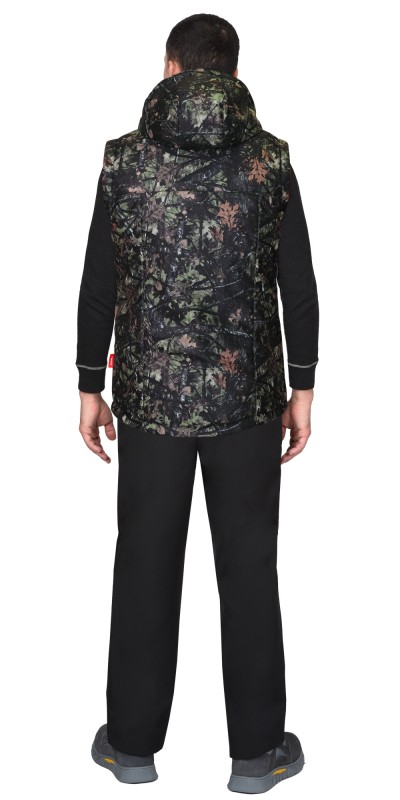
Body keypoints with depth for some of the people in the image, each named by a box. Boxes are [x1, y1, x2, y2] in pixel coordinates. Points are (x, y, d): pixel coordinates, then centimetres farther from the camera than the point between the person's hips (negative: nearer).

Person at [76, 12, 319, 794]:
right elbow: (298, 284, -1)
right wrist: (303, 387, 8)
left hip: (149, 393, 0)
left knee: (145, 565, 12)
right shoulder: (270, 158, -2)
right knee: (248, 568, 10)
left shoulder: (124, 159, -2)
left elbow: (98, 284, 0)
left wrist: (89, 387, 8)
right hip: (248, 395, 0)